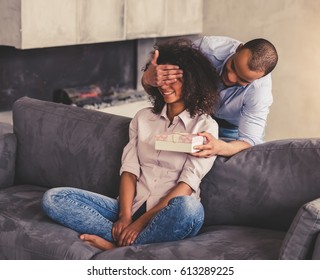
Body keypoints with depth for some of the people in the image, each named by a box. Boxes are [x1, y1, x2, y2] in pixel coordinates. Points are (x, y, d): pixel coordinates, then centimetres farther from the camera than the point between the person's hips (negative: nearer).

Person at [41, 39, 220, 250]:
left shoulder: (205, 126, 2)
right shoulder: (143, 118, 17)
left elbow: (188, 183, -9)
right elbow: (129, 170, 6)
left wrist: (143, 220, -18)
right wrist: (124, 216, -12)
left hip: (166, 215, -4)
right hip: (133, 207, 4)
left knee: (188, 208, -41)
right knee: (53, 198, -13)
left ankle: (119, 247, -23)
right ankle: (126, 240, -27)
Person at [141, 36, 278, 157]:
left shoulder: (260, 89, -35)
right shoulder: (209, 47, -32)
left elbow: (249, 141, -35)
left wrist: (219, 147, -57)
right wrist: (148, 78, -49)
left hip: (232, 129, 0)